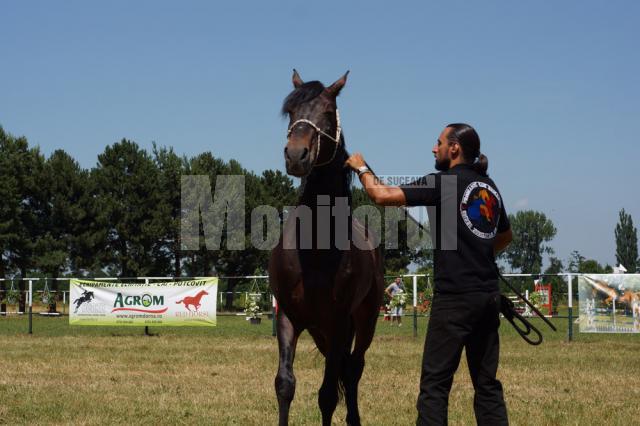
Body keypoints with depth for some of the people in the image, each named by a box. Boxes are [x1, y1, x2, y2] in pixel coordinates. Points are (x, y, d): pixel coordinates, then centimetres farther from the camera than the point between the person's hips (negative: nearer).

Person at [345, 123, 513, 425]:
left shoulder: (443, 182, -8)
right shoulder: (490, 187, 14)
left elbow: (382, 196, -12)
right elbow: (505, 236, 29)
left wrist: (361, 168, 5)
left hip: (455, 296, -7)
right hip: (489, 295, 7)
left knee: (435, 382, -4)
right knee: (486, 382, 11)